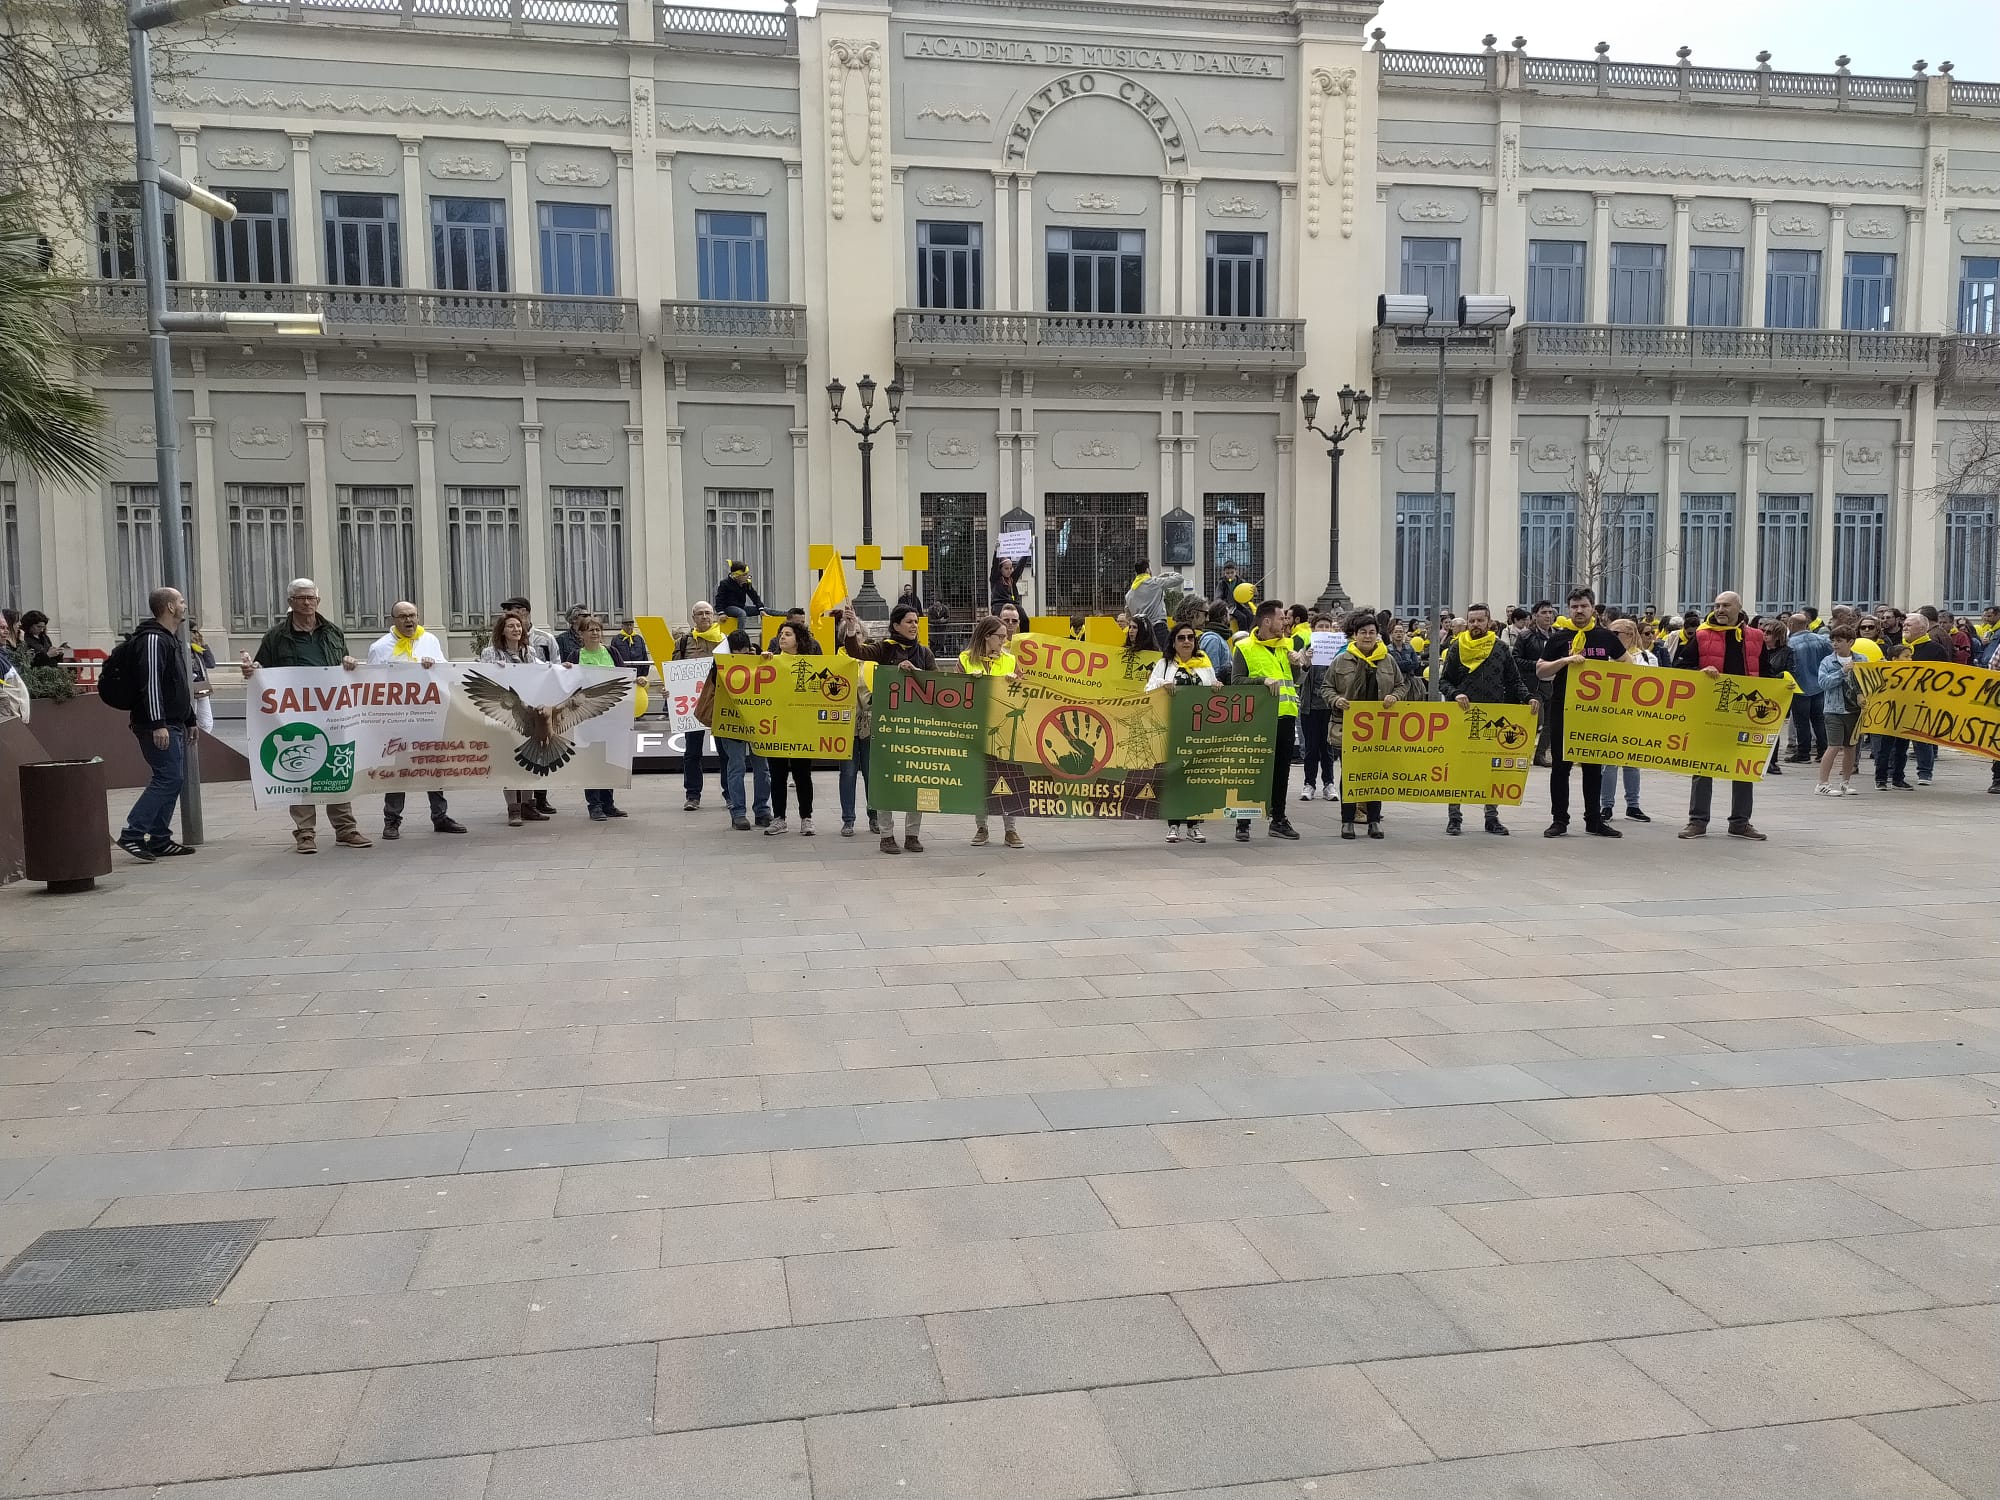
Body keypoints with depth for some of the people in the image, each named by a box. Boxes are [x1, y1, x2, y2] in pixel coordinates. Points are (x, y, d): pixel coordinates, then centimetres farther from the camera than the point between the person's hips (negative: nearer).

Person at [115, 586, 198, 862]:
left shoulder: (171, 640, 20)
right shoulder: (152, 640, -13)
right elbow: (150, 683, -21)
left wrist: (189, 720, 26)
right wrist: (158, 724, -26)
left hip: (174, 724, 10)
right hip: (158, 726, -10)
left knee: (174, 779, 9)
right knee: (169, 777, -14)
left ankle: (159, 839, 13)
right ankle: (132, 834, -12)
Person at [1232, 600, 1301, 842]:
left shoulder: (1288, 645, 14)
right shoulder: (1245, 648, -2)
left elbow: (1297, 680, 17)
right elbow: (1236, 681, -9)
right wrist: (1262, 680, -21)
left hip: (1286, 715, 5)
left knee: (1281, 770, 11)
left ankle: (1278, 820, 21)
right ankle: (1243, 823, 5)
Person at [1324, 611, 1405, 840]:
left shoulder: (1388, 660, 8)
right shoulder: (1341, 661, 1)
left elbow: (1400, 685, 15)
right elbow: (1326, 688, 4)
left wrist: (1394, 697, -7)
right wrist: (1336, 700, -15)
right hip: (1348, 726, -2)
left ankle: (1374, 820, 15)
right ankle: (1347, 820, 11)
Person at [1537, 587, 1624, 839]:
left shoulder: (1605, 637, 6)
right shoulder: (1559, 637, 0)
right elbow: (1540, 671, -6)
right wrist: (1565, 660, -20)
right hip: (1562, 709, -2)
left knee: (1594, 767, 9)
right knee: (1560, 766, 2)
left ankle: (1594, 820, 17)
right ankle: (1559, 820, 9)